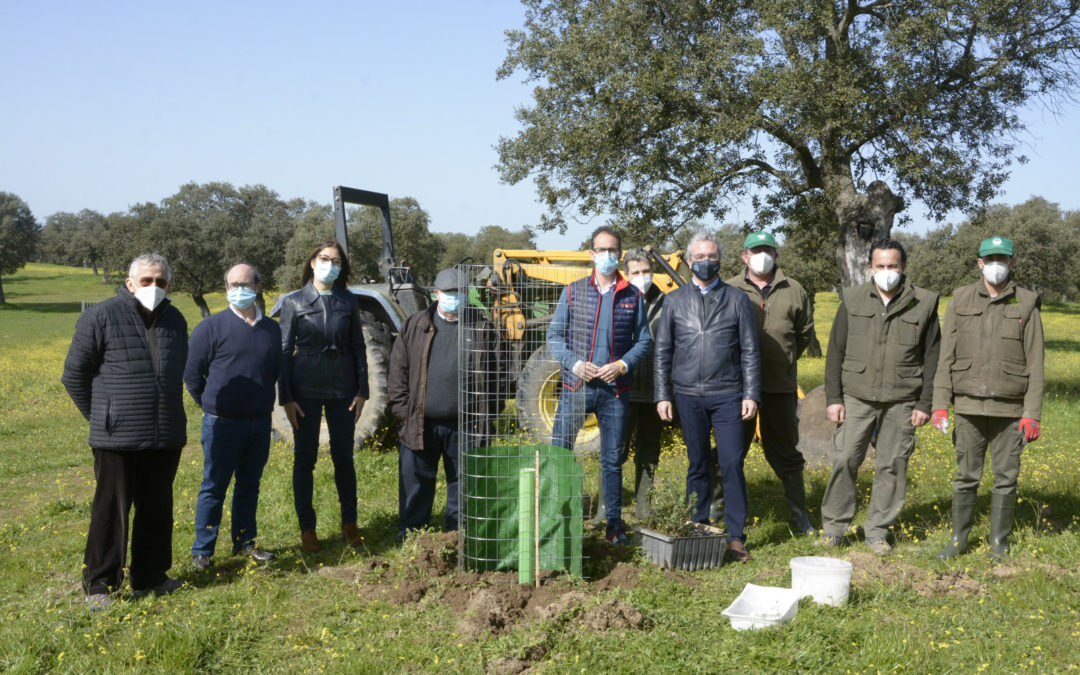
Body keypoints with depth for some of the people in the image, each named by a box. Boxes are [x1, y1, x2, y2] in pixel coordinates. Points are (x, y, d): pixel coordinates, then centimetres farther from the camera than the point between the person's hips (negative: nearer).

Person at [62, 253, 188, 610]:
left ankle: (150, 576, 26)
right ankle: (98, 585, 12)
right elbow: (74, 373, -2)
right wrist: (100, 416, 1)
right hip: (119, 436, -5)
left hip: (166, 435, 5)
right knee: (111, 509, 1)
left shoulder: (175, 320, 11)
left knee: (157, 509, 13)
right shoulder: (102, 317, -7)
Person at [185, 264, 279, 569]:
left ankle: (244, 542, 25)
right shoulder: (211, 327, -6)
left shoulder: (272, 329, 9)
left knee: (249, 485, 13)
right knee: (214, 487, 1)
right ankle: (202, 551, 9)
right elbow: (192, 373, 0)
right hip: (222, 423, -4)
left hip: (260, 421, 5)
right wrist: (212, 406, 6)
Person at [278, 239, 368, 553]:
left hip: (342, 388, 2)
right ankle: (307, 529, 14)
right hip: (306, 390, -2)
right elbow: (284, 350, 0)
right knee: (304, 459, 4)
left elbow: (358, 347, 9)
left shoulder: (348, 302, 5)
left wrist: (362, 390, 3)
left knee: (344, 457, 7)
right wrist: (285, 397, -6)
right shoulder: (294, 301, 0)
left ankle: (349, 524, 21)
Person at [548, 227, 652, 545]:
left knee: (612, 459, 9)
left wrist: (623, 364, -9)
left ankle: (614, 522, 18)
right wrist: (575, 364, -12)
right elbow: (554, 336, 4)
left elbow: (644, 340, 7)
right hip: (576, 387, -1)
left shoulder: (633, 296, 5)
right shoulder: (573, 291, 4)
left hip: (615, 390, 1)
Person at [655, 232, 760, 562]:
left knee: (732, 464, -6)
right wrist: (662, 396, 4)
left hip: (727, 395, -1)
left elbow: (750, 351, 5)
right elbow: (663, 352, 10)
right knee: (697, 465, 8)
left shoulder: (737, 299, 5)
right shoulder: (674, 301, 9)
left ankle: (736, 537, 2)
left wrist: (751, 395, -3)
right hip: (688, 396, 1)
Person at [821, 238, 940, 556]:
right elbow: (835, 352, 6)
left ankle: (877, 530, 16)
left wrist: (925, 404, 1)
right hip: (856, 398, 0)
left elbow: (932, 359, 5)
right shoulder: (853, 300, 4)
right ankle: (834, 526, 11)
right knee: (844, 460, -3)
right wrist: (833, 398, 0)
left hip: (901, 402, 0)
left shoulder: (924, 304, 2)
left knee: (892, 466, 4)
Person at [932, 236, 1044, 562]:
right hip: (969, 406, 1)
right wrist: (940, 405, -2)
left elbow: (1035, 364, -1)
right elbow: (946, 358, 4)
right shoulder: (961, 301, 4)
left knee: (1006, 477, 5)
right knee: (966, 476, 5)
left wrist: (1032, 414, -7)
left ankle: (999, 542, 18)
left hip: (1009, 409, -1)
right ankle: (959, 539, 17)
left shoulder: (1026, 305, 0)